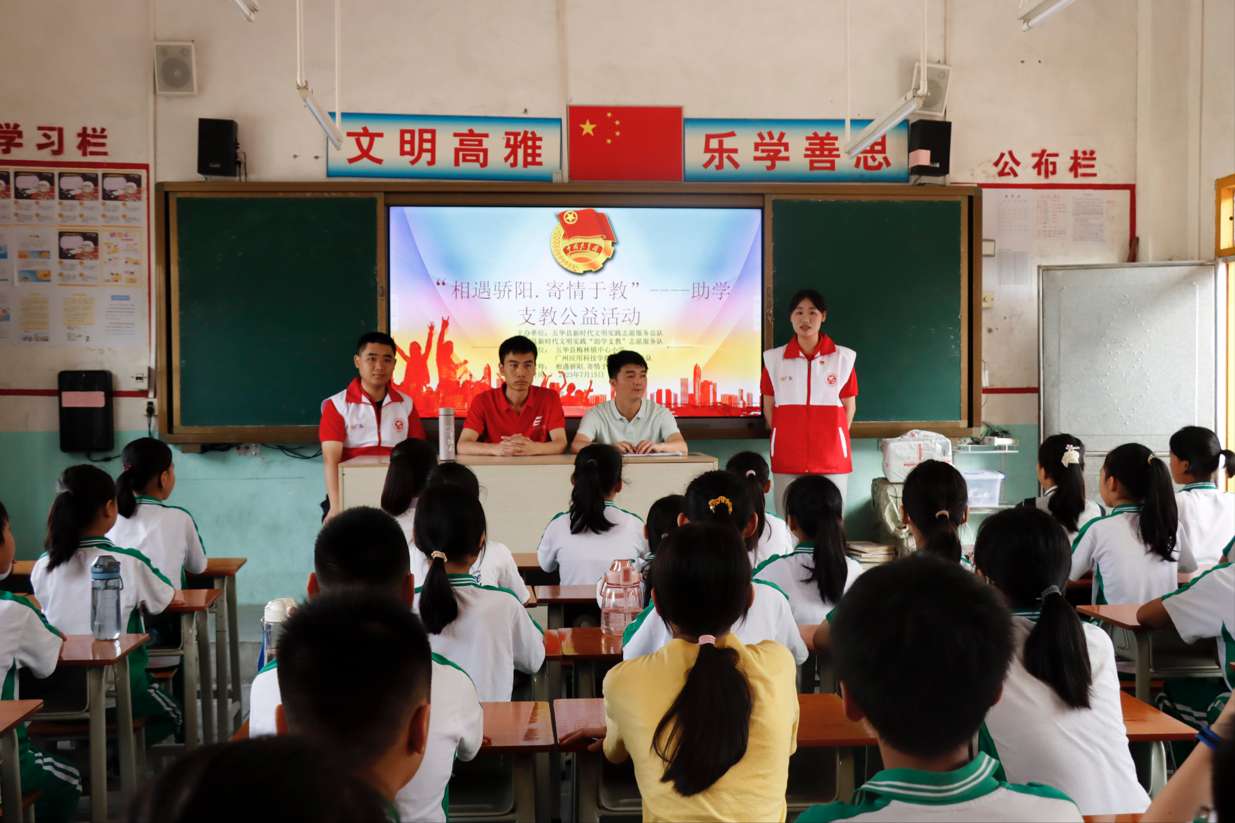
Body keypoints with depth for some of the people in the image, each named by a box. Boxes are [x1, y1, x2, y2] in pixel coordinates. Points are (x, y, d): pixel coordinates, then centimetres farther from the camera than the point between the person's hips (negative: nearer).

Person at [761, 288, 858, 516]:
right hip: (787, 457, 1)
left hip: (831, 458, 0)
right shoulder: (774, 358, 4)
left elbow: (849, 406, 8)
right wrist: (785, 438, 7)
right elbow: (769, 406, 11)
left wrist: (833, 440, 5)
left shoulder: (843, 358, 3)